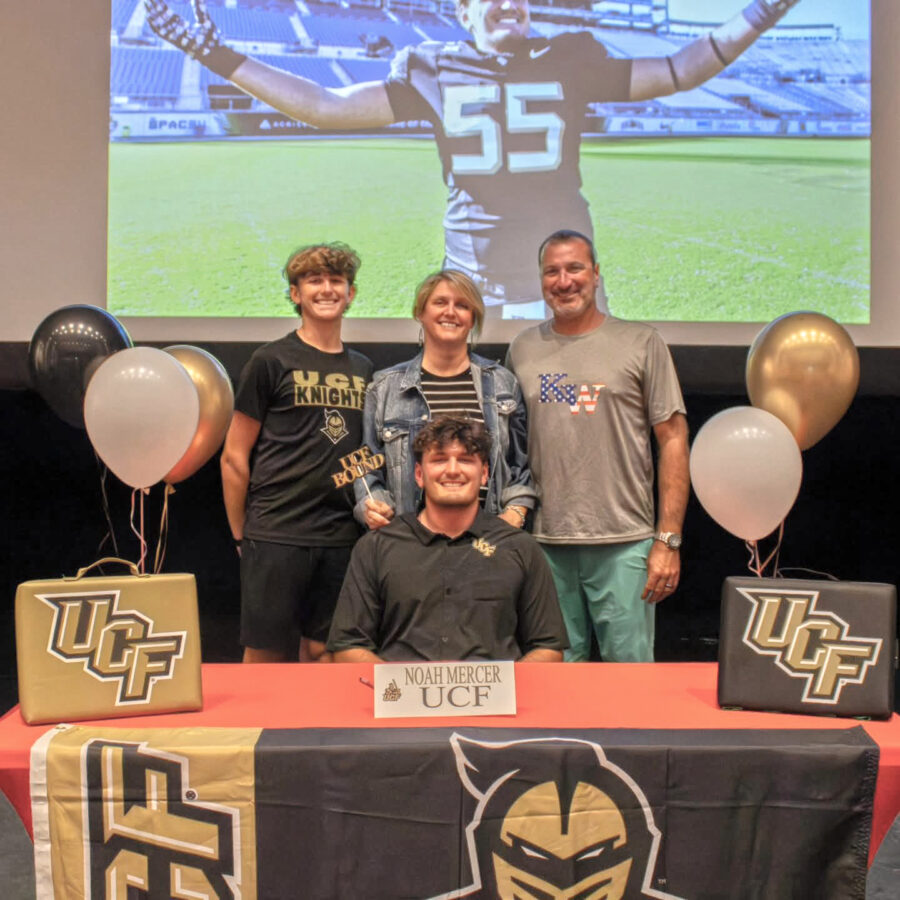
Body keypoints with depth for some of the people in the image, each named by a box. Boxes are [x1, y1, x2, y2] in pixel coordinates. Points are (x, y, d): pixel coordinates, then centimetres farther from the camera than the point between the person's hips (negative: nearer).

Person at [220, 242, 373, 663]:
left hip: (341, 538, 4)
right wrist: (242, 535, 0)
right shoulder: (272, 361, -2)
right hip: (276, 534, -4)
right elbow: (234, 457, -1)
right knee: (265, 654, 3)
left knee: (323, 652, 11)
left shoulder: (362, 368, 12)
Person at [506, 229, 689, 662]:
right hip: (545, 544, 2)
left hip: (624, 543, -2)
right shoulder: (522, 349, 10)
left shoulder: (640, 342, 3)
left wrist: (669, 539, -5)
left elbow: (673, 439, 0)